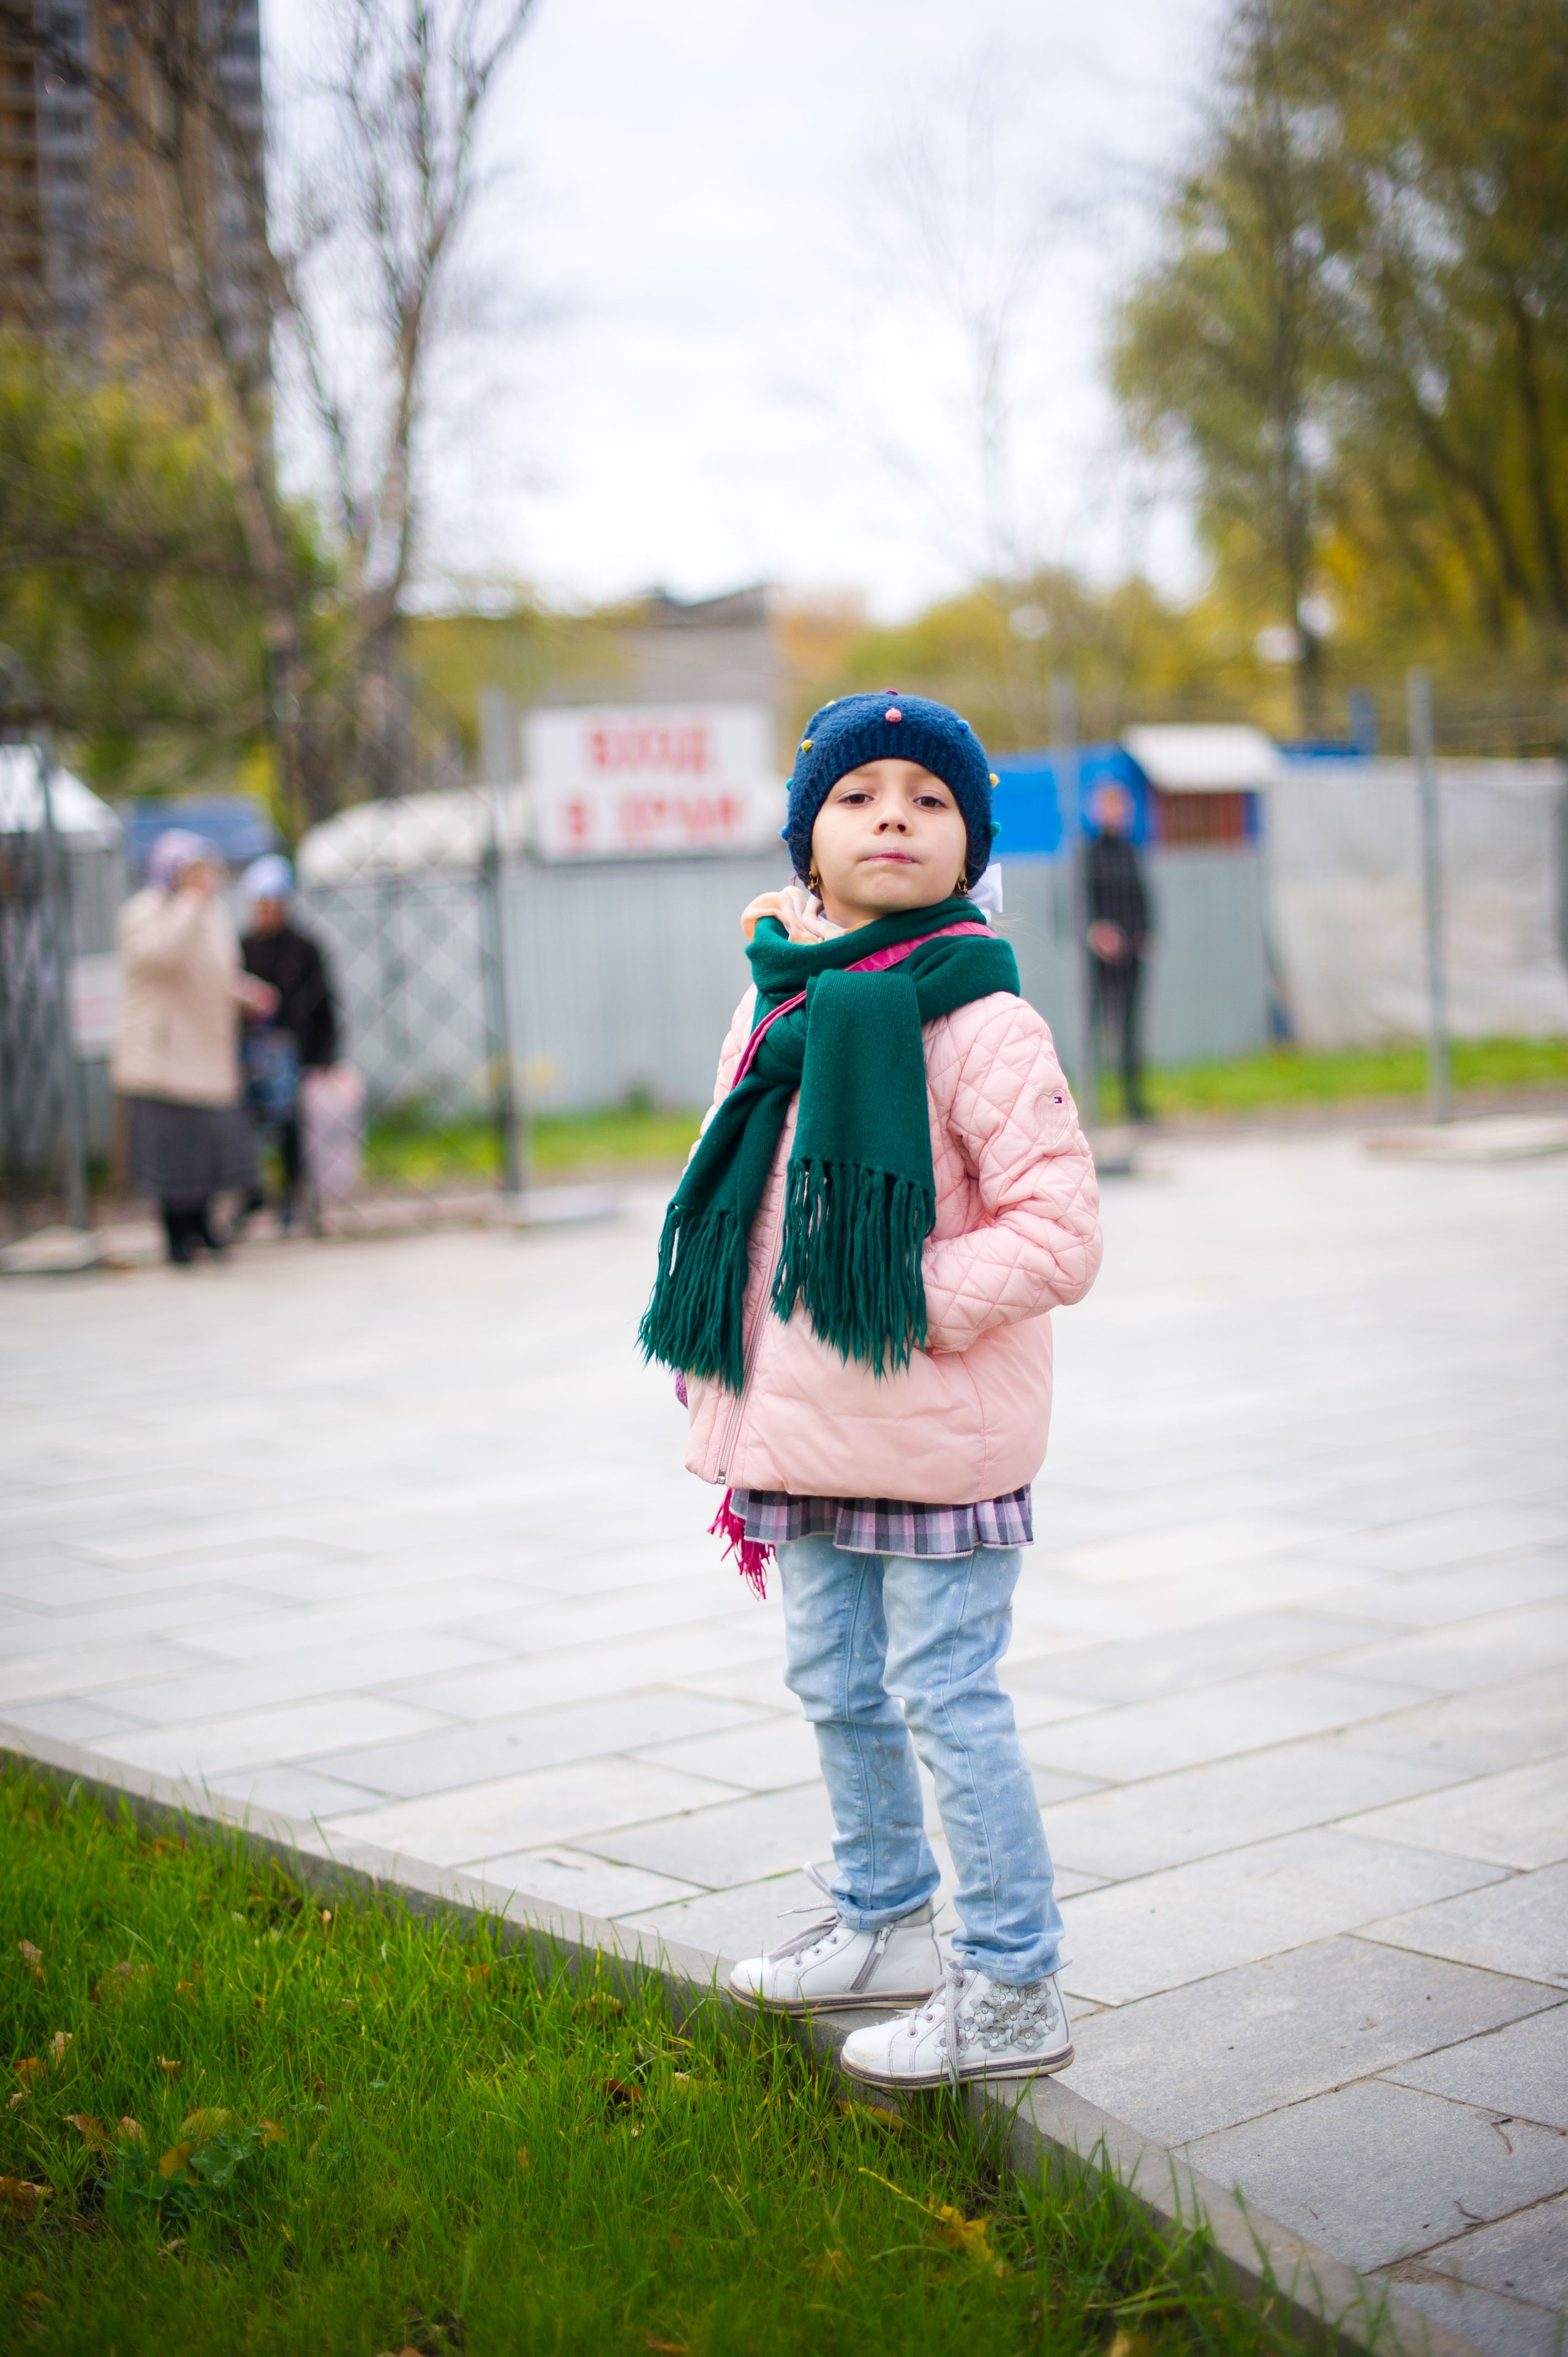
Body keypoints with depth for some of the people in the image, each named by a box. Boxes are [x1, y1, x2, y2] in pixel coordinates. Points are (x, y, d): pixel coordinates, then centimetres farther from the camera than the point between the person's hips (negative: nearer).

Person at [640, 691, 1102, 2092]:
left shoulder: (981, 1019, -14)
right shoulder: (786, 1001, 8)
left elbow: (1060, 1232, -18)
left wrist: (910, 1307, -20)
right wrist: (743, 1397, 14)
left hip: (935, 1440, -8)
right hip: (808, 1432, 8)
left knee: (946, 1699, -1)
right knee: (838, 1687, 20)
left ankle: (1012, 1990, 12)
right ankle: (882, 1922, 39)